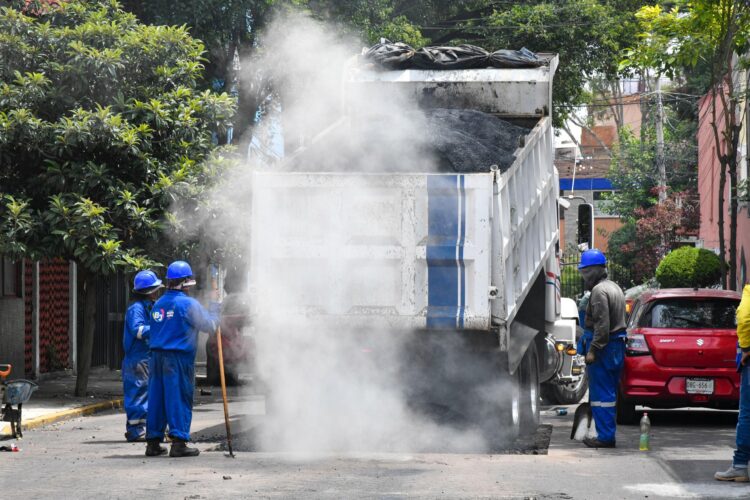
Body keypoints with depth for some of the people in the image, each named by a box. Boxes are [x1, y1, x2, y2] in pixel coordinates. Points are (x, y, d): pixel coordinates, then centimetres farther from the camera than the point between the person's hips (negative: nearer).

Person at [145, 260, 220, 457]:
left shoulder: (158, 304, 14)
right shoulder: (188, 304, -8)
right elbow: (210, 325, -4)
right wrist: (215, 307, 10)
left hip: (157, 357, 7)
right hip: (179, 359, -6)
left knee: (157, 398, 9)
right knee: (180, 399, -3)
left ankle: (153, 442, 11)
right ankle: (179, 442, -7)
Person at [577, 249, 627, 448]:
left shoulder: (599, 291, -15)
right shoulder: (614, 288, 18)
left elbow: (602, 325, -23)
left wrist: (592, 350, -22)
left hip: (603, 348, -10)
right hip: (617, 346, 10)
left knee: (601, 394, -7)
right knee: (610, 393, 14)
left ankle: (605, 436, -8)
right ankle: (609, 435, 18)